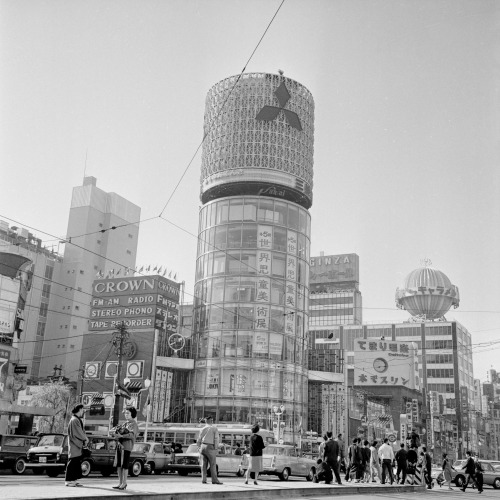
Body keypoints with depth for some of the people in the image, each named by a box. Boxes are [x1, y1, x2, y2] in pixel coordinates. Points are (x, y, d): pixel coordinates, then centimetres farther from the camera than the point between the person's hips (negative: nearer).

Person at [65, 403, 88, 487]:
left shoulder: (79, 420, 15)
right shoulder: (74, 420, -15)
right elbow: (78, 433, -19)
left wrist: (85, 439, 0)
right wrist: (85, 439, -6)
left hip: (79, 445, 10)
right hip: (74, 445, -10)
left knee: (77, 463, 10)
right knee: (72, 462, -5)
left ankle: (74, 480, 14)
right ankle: (68, 480, 0)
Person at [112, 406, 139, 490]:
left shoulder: (133, 424, -2)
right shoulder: (124, 423, 21)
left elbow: (131, 435, -17)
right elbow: (116, 435, 15)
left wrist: (121, 436, -17)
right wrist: (117, 431, -8)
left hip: (127, 446, -7)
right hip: (120, 445, 7)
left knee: (124, 464, -5)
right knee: (118, 464, 7)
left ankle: (124, 483, 1)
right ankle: (120, 482, 14)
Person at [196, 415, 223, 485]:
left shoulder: (202, 429, 12)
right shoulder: (214, 428, 1)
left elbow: (198, 441, 11)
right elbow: (216, 439, -7)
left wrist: (199, 448, 17)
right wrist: (216, 448, -5)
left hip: (202, 446, 5)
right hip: (210, 447, -5)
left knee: (204, 464, 7)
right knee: (213, 464, -1)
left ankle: (203, 480, 4)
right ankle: (214, 480, -3)